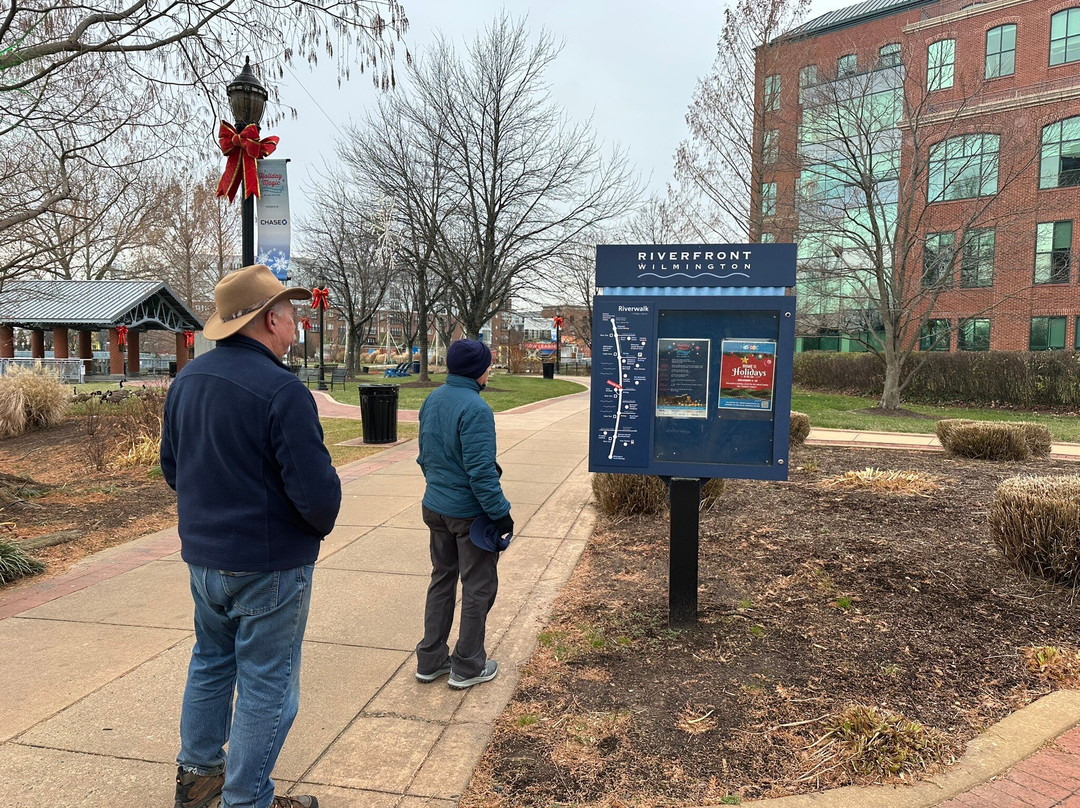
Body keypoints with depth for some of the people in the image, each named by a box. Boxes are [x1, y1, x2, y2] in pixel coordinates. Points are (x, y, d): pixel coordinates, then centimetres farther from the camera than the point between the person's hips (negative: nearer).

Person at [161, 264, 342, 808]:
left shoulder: (187, 379, 2)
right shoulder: (281, 390, -24)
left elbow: (172, 467, 13)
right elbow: (317, 492, -25)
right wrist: (321, 524, -3)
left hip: (202, 555, 8)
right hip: (269, 564, -8)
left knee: (211, 663, 26)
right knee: (266, 686, 8)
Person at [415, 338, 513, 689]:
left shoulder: (432, 400, 4)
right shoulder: (475, 408, -22)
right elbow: (481, 470, -24)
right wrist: (500, 513, -18)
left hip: (435, 508, 8)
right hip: (469, 512, -8)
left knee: (442, 580, 20)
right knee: (478, 587, 8)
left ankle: (430, 660, 29)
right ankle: (468, 667, 20)